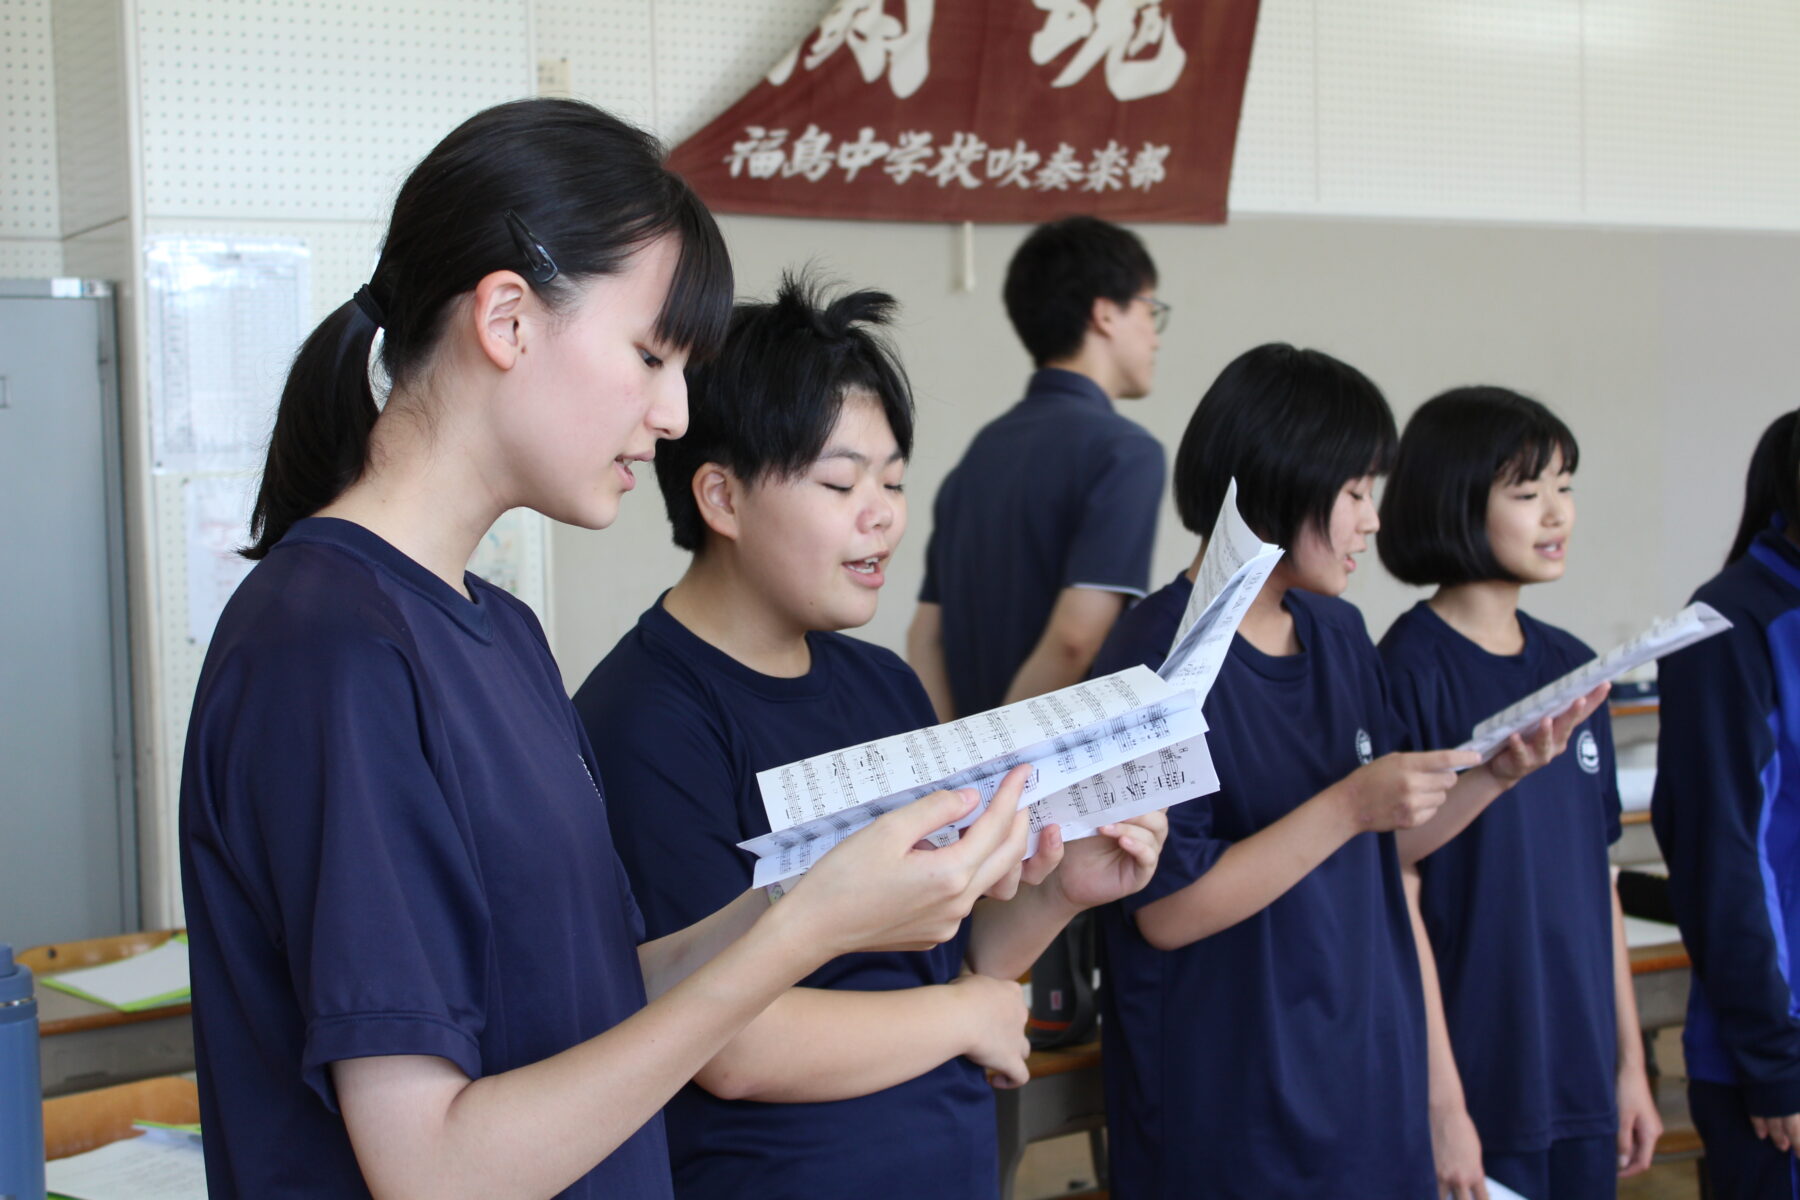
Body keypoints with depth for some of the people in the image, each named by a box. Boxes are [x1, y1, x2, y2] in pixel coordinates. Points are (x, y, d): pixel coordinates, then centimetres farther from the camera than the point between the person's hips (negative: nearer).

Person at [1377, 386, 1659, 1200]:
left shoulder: (1570, 667, 8)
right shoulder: (1414, 671, -12)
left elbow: (1595, 878, 13)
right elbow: (1400, 898, -14)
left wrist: (1631, 1063, 13)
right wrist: (1443, 1102, -15)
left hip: (1583, 1088, 6)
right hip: (1482, 1094, -6)